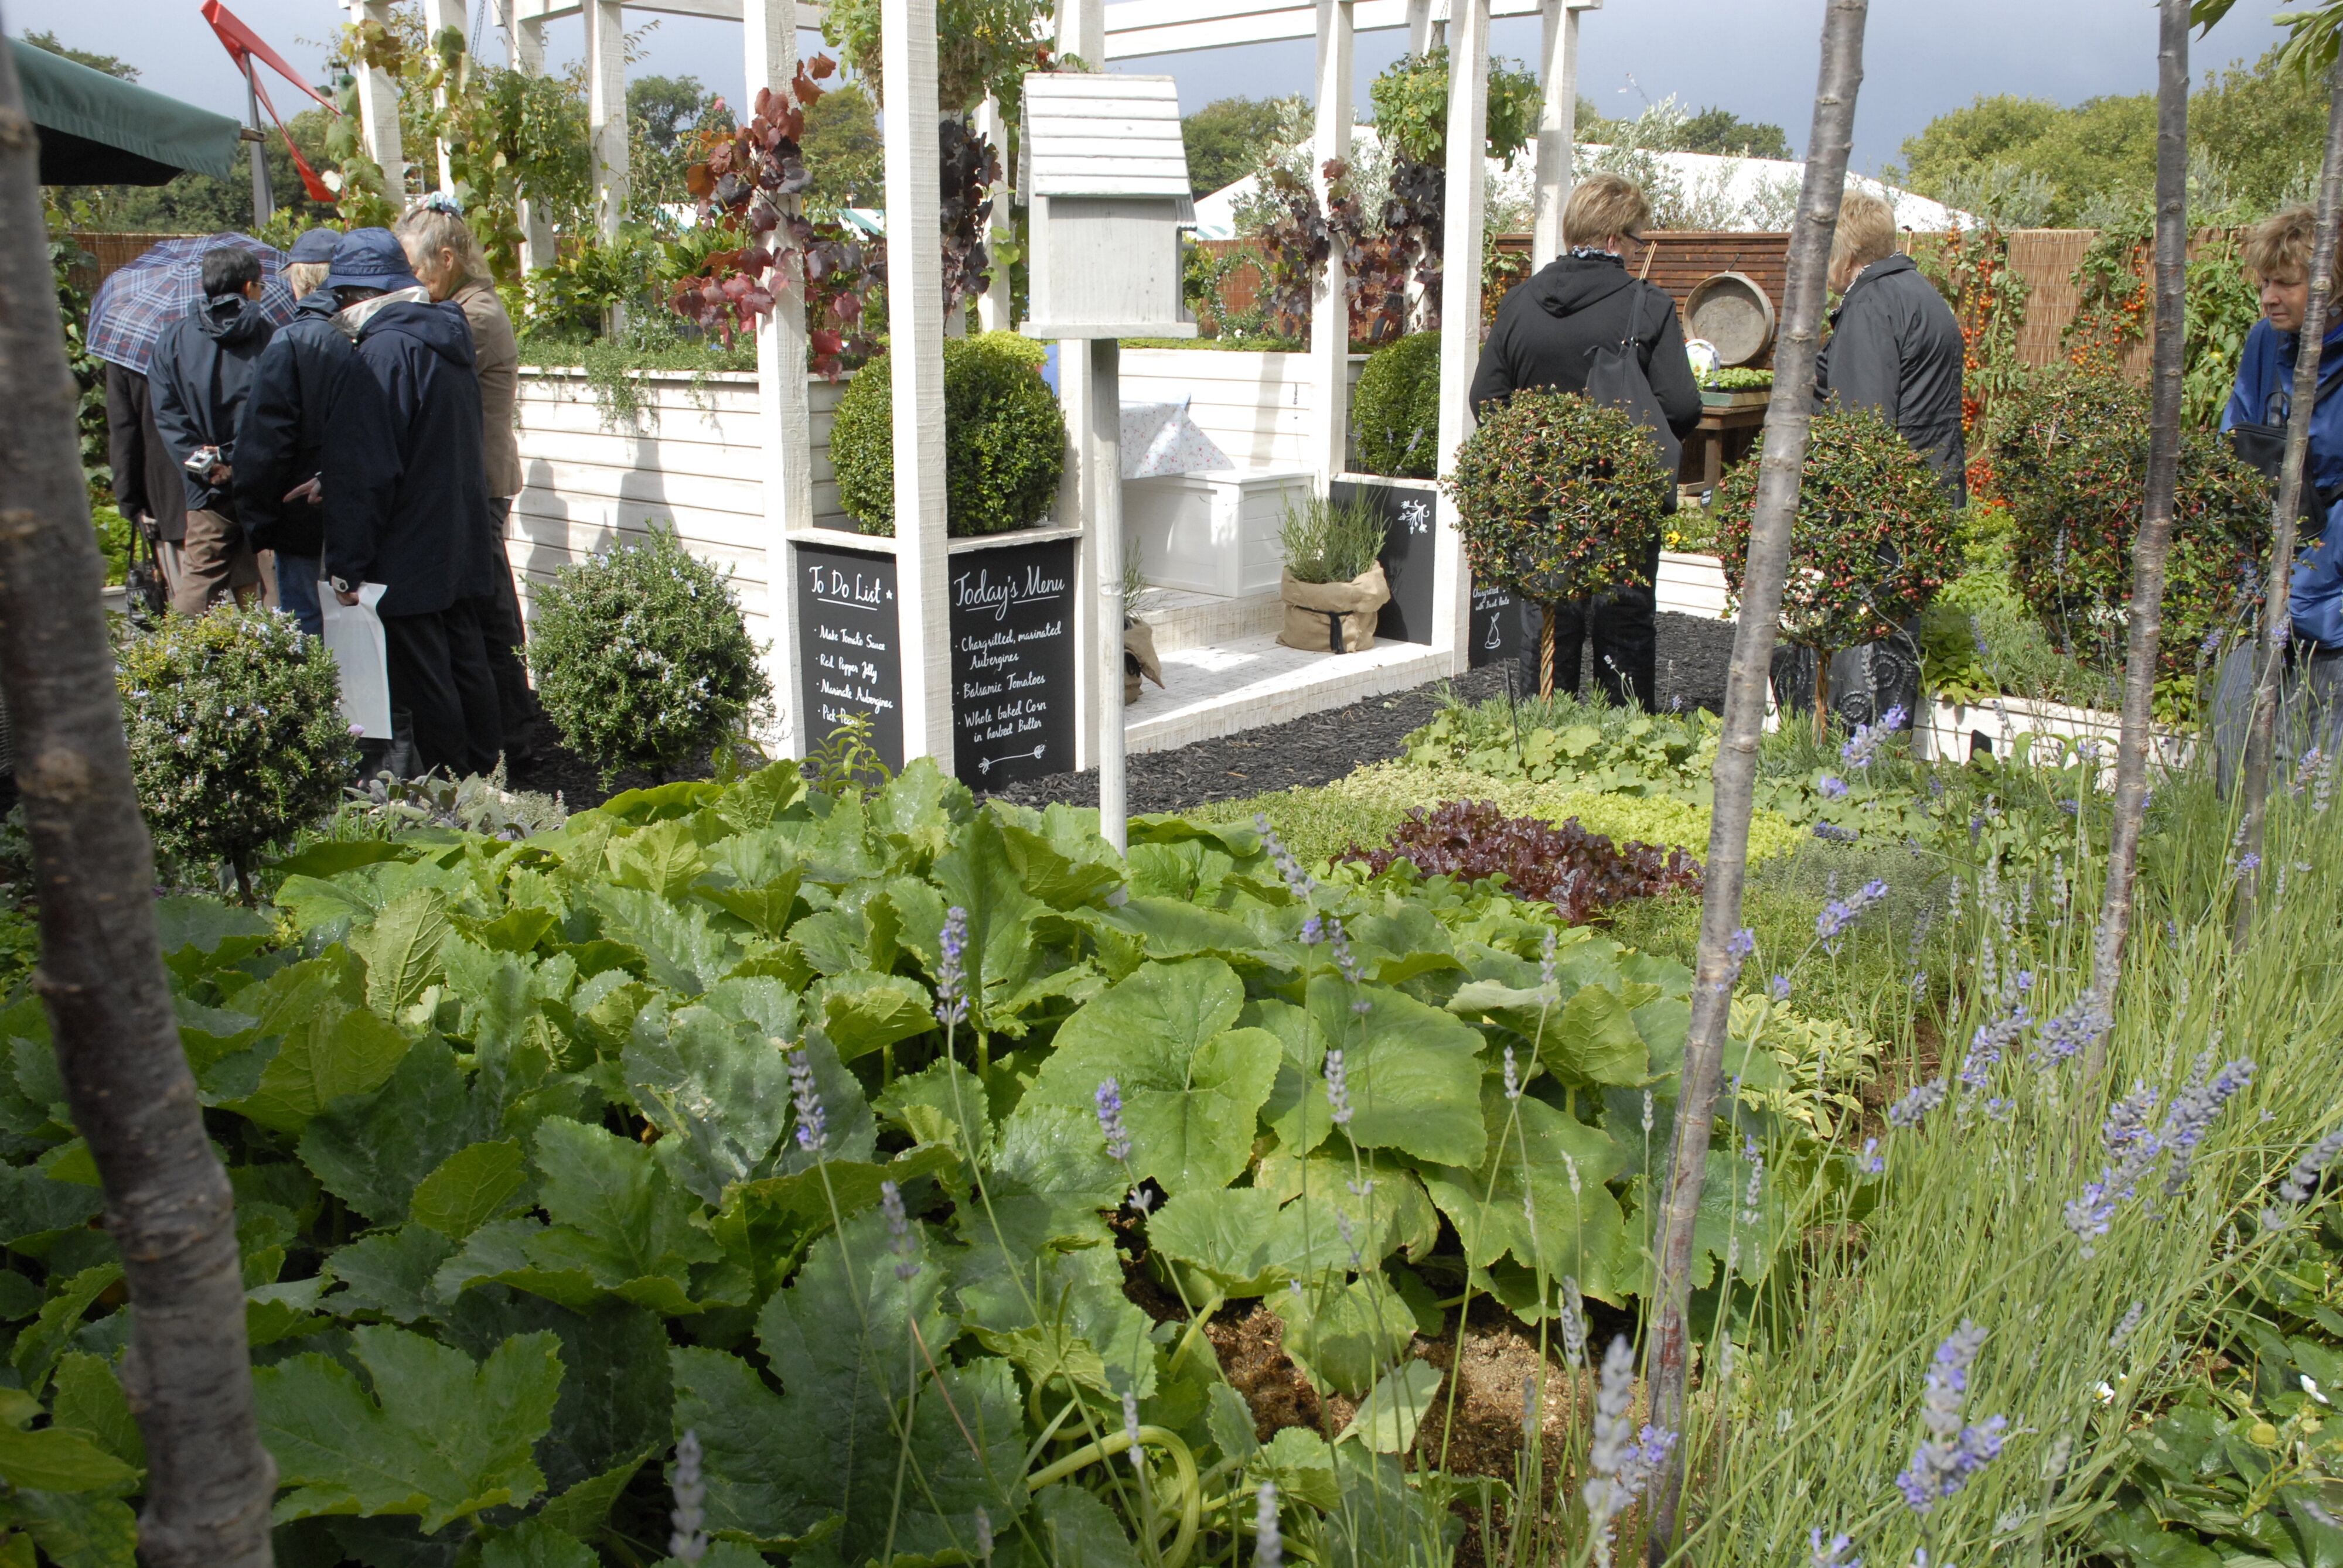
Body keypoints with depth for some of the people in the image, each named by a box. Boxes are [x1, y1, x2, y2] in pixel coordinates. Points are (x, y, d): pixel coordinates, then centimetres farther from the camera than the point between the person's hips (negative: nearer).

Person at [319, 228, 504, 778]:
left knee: (424, 683, -1)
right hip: (460, 545, 9)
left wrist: (347, 562, -14)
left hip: (408, 559, -9)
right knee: (466, 665, 15)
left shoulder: (386, 350, -18)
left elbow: (365, 470, -18)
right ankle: (485, 777, 23)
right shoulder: (447, 337, 9)